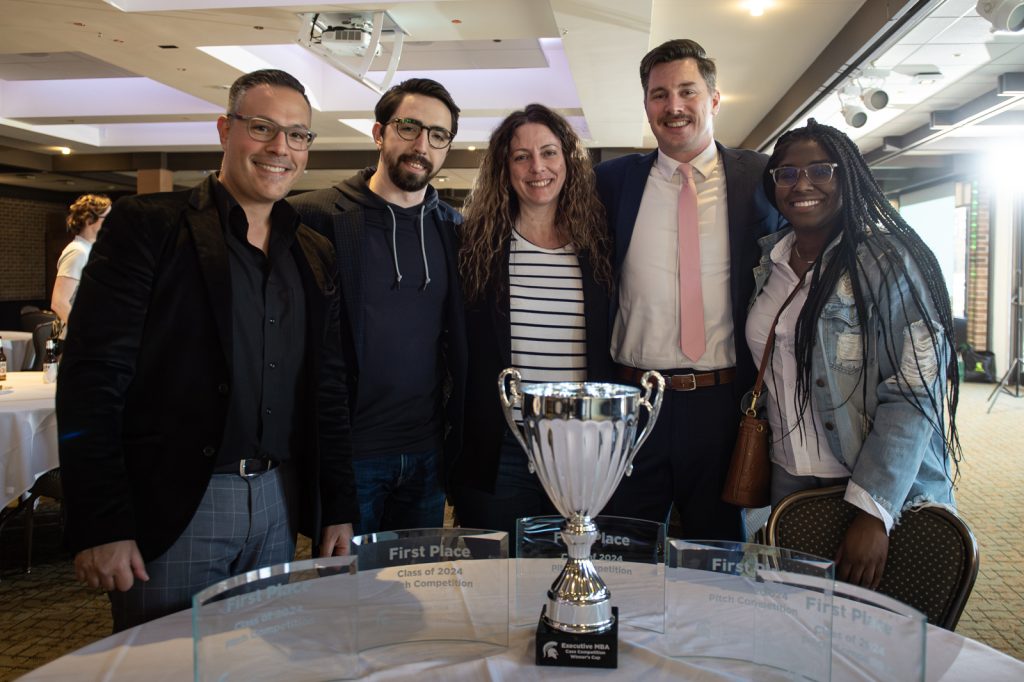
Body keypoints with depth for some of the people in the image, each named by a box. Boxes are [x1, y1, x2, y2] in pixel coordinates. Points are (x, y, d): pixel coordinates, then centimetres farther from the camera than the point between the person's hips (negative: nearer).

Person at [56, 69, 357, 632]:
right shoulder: (148, 225, -4)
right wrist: (99, 523, -14)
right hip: (170, 508, -4)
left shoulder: (314, 257, 11)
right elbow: (93, 376, -10)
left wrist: (339, 510, 8)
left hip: (278, 505, 5)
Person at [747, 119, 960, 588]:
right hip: (789, 482, 5)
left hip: (885, 495, -5)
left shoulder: (888, 261, -12)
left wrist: (873, 511, -23)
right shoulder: (768, 264, 7)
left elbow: (914, 393, -17)